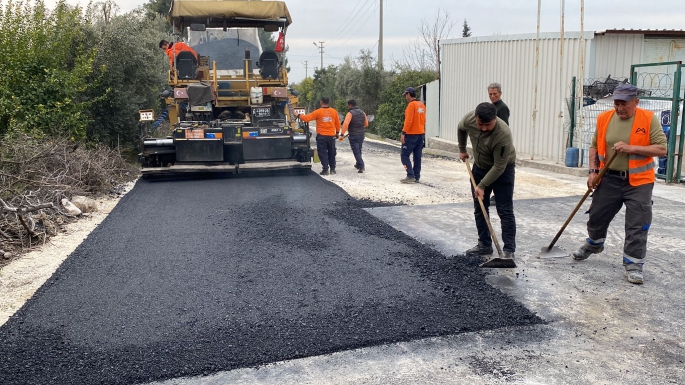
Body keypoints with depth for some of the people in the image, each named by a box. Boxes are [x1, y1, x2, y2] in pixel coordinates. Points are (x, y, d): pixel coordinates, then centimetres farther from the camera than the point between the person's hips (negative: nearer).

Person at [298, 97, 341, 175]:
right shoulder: (334, 111, 1)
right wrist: (337, 132, 21)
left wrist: (299, 115, 7)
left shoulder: (318, 112, -8)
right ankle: (332, 169, 19)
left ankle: (325, 169, 0)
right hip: (331, 136, 3)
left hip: (321, 136, -3)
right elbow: (337, 123, 8)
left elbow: (307, 118, -9)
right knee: (331, 153, 14)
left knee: (323, 153, 4)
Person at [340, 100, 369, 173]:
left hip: (353, 136, -7)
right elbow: (366, 124, 15)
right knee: (359, 150, 21)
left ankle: (361, 167, -11)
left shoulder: (350, 113, -13)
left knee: (356, 151, -4)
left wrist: (342, 134, -26)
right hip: (361, 135, 7)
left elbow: (345, 124, -25)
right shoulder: (362, 112, 9)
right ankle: (358, 164, 35)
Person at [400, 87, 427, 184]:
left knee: (404, 155, -4)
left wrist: (403, 133, -19)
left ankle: (411, 176, -12)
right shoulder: (422, 105, 12)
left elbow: (408, 121, -20)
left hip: (411, 135, -8)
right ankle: (416, 177, 12)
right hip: (421, 134, 8)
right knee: (417, 157, 10)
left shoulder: (411, 105, -14)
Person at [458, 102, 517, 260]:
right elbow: (461, 129, 4)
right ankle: (484, 245, 17)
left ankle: (509, 250, -3)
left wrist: (482, 185, -27)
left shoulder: (503, 134, -37)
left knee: (505, 211, -7)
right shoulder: (468, 119, -22)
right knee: (479, 208, 8)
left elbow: (499, 166, -30)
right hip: (480, 167, 6)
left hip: (502, 169, -5)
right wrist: (462, 150, 12)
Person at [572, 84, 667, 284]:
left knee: (637, 226, -2)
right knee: (597, 216, 14)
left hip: (638, 182, -3)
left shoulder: (649, 119, -9)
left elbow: (661, 149, -12)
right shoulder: (604, 119, -1)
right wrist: (593, 171, -2)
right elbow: (595, 147, 8)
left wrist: (632, 148, -23)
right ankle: (593, 244, 42)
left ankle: (633, 265, 9)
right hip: (609, 179, 3)